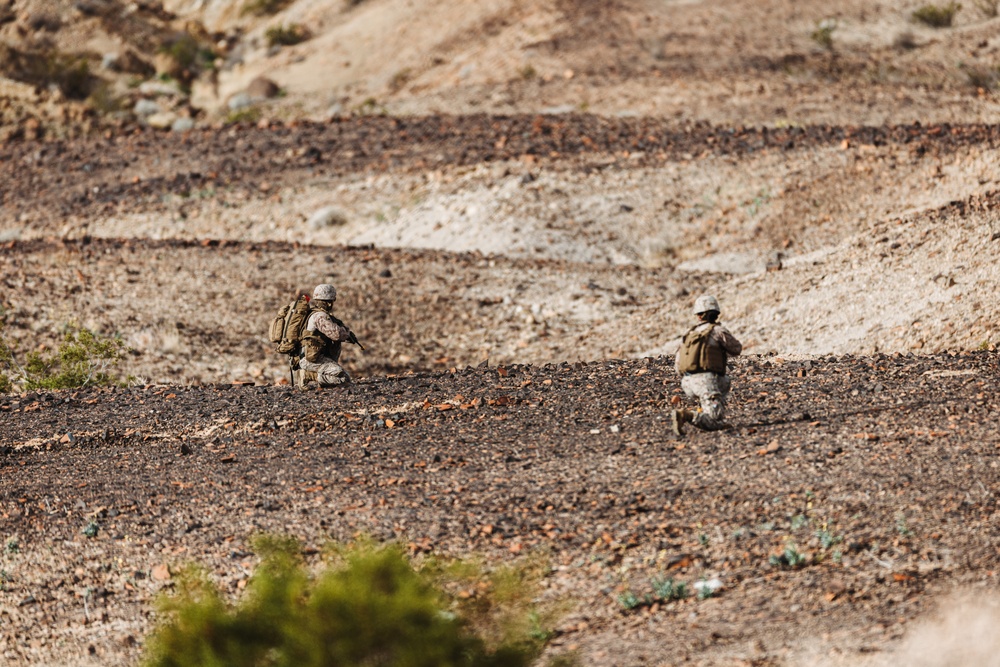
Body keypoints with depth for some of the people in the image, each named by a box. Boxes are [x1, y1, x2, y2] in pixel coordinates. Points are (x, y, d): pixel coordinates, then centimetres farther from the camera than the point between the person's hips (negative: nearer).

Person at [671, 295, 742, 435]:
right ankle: (686, 416, -32)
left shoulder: (690, 334, 19)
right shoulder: (718, 330, 0)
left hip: (687, 383, 7)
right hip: (705, 381, -7)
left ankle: (705, 414, 21)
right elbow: (737, 349, 12)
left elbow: (678, 365, 19)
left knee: (724, 381, 36)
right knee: (717, 423, -10)